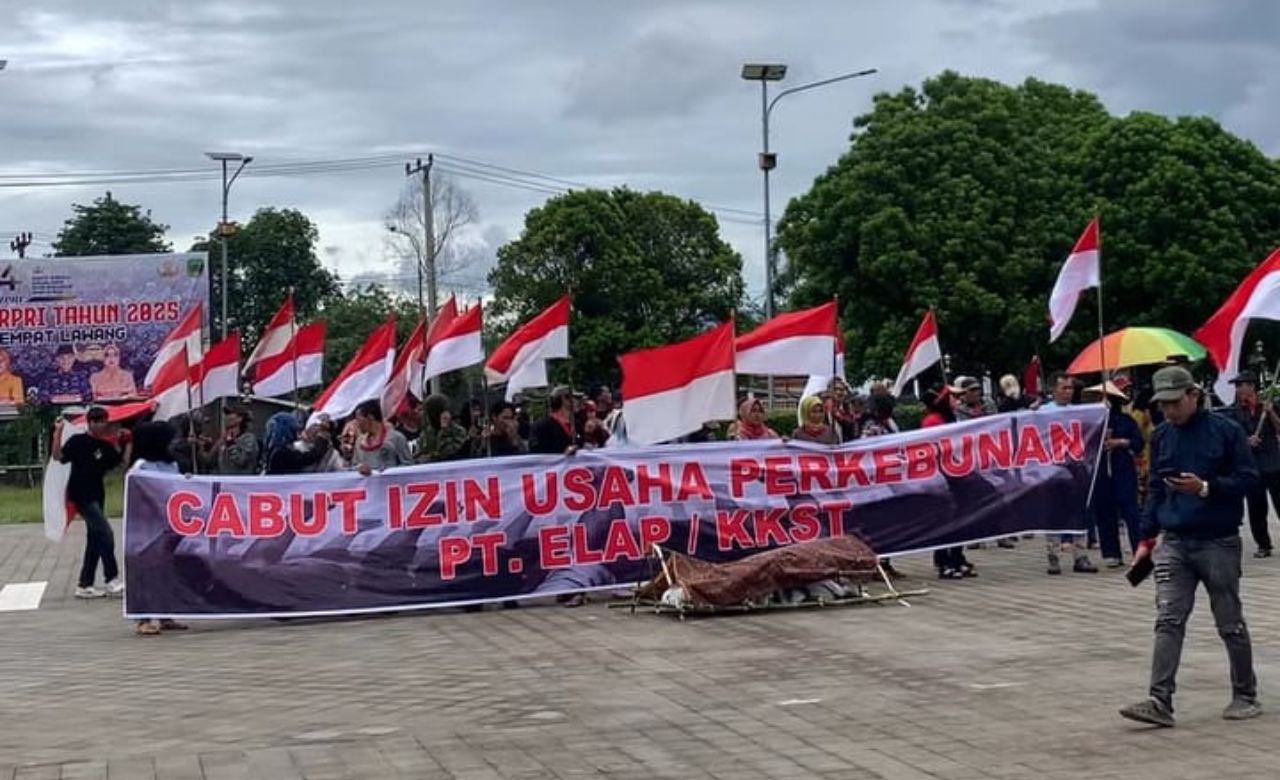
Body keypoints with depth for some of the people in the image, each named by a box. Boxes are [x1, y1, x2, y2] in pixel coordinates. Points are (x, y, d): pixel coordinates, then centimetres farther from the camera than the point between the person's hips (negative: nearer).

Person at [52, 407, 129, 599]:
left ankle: (84, 585, 17)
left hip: (96, 496, 8)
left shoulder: (104, 446, 10)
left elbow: (122, 462, 11)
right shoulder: (78, 441, -8)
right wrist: (58, 432, -25)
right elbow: (58, 456, -18)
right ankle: (112, 580, -12)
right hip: (81, 495, -8)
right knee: (105, 534, -15)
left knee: (95, 540, 10)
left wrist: (126, 444, 4)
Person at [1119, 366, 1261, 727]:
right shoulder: (1161, 437, 8)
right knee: (1168, 621, -6)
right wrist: (1147, 538, 10)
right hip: (1173, 544, 4)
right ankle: (1160, 701, -10)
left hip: (1219, 543, -4)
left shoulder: (1226, 431, -6)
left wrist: (1206, 488, -21)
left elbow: (1249, 479, -7)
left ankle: (1245, 695, 22)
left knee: (1231, 624, 7)